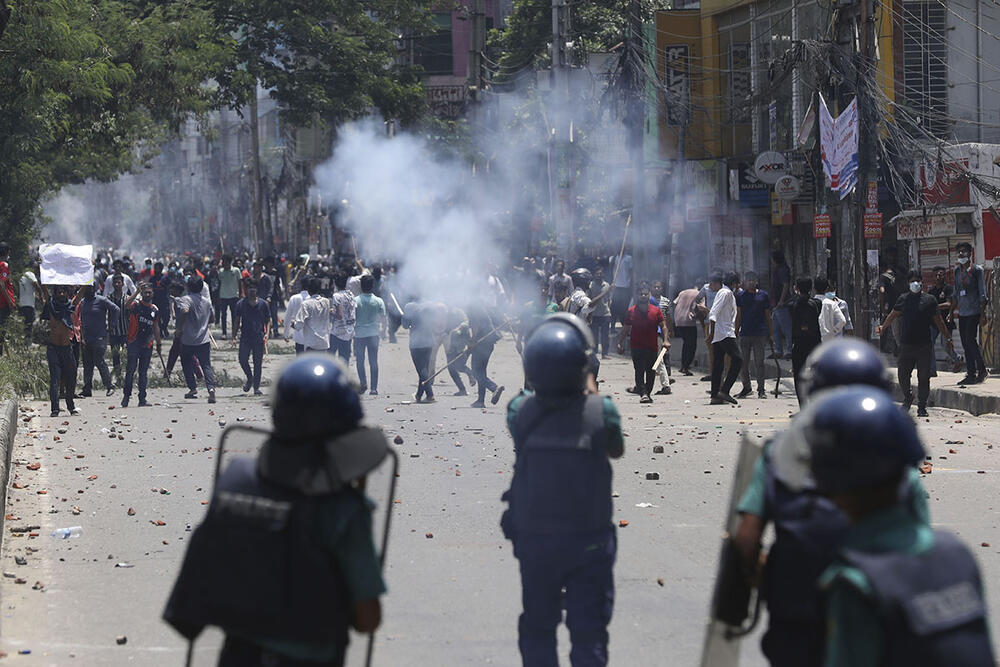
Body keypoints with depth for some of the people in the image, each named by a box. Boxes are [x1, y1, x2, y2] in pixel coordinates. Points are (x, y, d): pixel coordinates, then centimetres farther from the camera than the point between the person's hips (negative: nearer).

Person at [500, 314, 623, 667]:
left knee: (537, 629, 17)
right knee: (589, 632, 7)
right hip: (588, 543, -2)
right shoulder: (601, 411, -17)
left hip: (533, 541, 2)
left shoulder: (520, 410, -12)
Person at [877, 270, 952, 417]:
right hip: (906, 344, 2)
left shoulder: (929, 300, 3)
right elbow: (893, 315, 24)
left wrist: (948, 338, 9)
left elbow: (938, 322, 9)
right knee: (903, 375, 3)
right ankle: (907, 398, 28)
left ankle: (922, 406, 9)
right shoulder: (903, 299, 9)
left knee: (923, 378, -1)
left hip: (924, 346, -2)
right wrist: (883, 327, 29)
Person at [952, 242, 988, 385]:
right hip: (962, 312, 6)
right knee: (966, 344, 4)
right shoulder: (957, 270, 14)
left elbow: (982, 294, -6)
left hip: (974, 311, -6)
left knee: (970, 340, -11)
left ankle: (982, 369, 1)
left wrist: (983, 313, -11)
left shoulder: (977, 270, -4)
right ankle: (971, 374, 7)